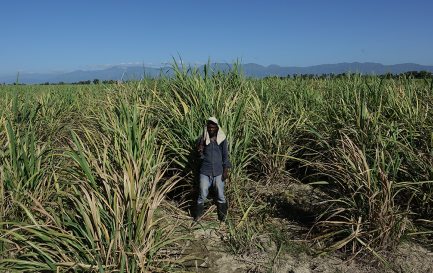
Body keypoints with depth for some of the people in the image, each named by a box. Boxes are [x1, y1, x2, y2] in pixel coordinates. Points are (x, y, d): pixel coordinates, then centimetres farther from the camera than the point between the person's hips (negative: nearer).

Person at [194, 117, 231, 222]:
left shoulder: (222, 139, 0)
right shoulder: (203, 139, 0)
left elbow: (225, 155, 4)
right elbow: (200, 156, -3)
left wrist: (226, 170, -1)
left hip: (218, 172, 0)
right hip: (205, 171, 0)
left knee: (220, 195, 8)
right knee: (202, 195, 2)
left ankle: (222, 217, 24)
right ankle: (197, 216, 18)